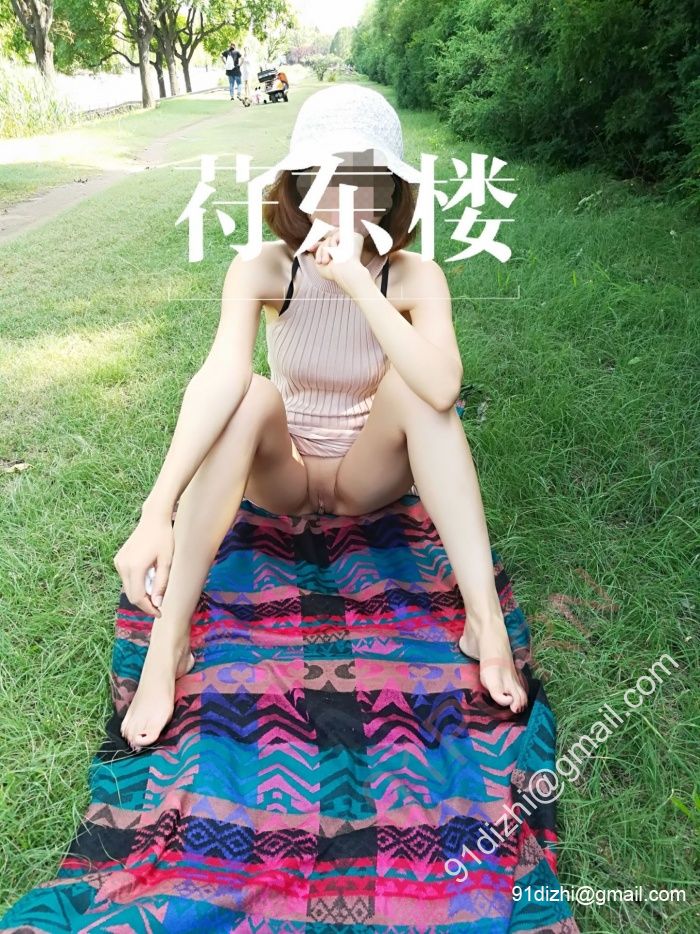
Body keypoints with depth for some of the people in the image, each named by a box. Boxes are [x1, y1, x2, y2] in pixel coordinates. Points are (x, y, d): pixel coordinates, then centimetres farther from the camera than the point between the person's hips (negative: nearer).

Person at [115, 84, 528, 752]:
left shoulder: (414, 277, -16)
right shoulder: (263, 269, -16)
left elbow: (441, 390, -35)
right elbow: (220, 378, -33)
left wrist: (355, 280, -39)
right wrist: (156, 512, -45)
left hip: (369, 476, 0)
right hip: (281, 476, 0)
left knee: (414, 384, -28)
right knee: (252, 395, -31)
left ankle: (485, 622, -27)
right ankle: (166, 648, -28)